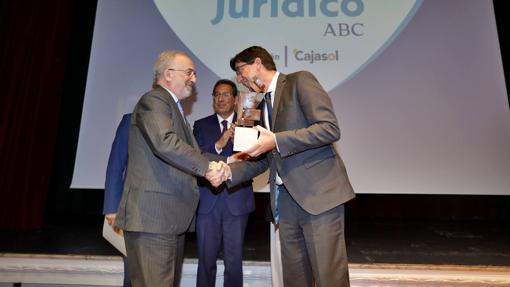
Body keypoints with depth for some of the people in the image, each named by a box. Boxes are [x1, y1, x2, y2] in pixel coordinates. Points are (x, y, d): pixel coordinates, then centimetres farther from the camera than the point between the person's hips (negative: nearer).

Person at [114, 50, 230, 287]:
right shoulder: (153, 101, -8)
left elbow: (188, 152, 17)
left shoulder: (173, 107, 22)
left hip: (171, 218, 10)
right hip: (152, 217, -10)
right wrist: (207, 167, -24)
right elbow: (165, 143, -27)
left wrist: (224, 161, 6)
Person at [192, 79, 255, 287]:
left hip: (237, 200, -1)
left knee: (234, 260, 8)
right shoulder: (201, 125, 8)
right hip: (207, 200, 1)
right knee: (206, 260, 10)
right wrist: (218, 145, -22)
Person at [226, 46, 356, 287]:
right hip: (286, 199, 7)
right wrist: (229, 171, 5)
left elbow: (330, 128, -14)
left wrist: (276, 141, -17)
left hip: (317, 193, -7)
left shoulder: (300, 81, -1)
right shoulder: (264, 105, 21)